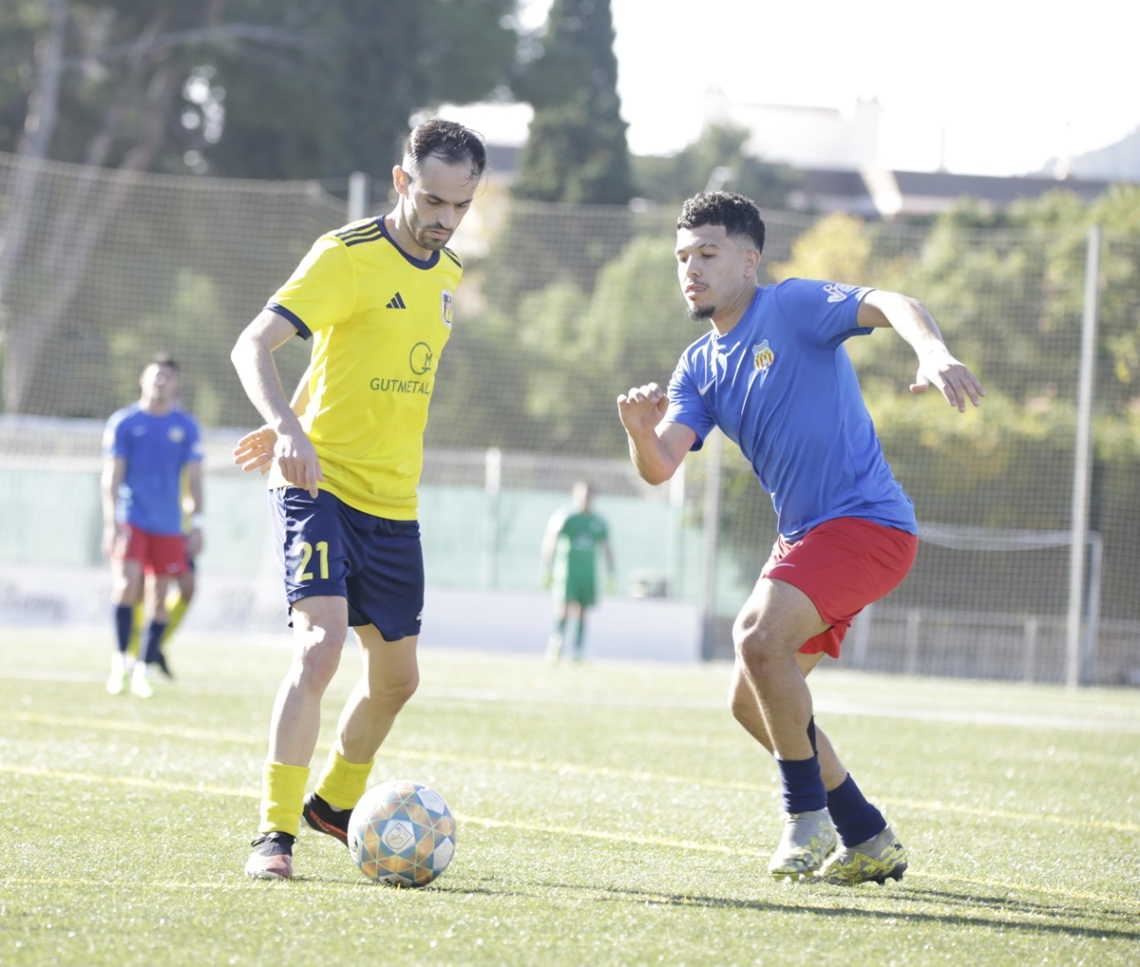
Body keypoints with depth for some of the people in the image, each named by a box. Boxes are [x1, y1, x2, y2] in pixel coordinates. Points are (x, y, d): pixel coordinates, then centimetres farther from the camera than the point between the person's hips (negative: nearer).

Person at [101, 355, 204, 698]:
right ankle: (120, 658, -7)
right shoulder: (123, 422, 1)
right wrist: (111, 522, -10)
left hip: (168, 525, 2)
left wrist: (197, 524, 2)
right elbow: (112, 476, -1)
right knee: (128, 584, -20)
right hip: (130, 518, -2)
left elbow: (194, 478, 9)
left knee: (160, 597, 2)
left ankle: (142, 670, 12)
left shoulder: (186, 427, 6)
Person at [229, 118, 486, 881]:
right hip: (320, 485, -7)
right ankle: (276, 833, -19)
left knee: (396, 676, 15)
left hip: (393, 502, 7)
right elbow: (254, 346, -21)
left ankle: (335, 802, 38)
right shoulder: (348, 256, -12)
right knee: (321, 645, -23)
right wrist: (289, 428, -38)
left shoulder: (450, 278, 10)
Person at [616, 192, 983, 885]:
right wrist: (641, 432, -23)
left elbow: (893, 305, -25)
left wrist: (934, 354, -46)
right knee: (751, 702, 10)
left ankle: (808, 810, -12)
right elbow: (661, 467, 1)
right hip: (803, 536, 9)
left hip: (866, 521, -9)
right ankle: (868, 840, 20)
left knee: (759, 637, -28)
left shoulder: (794, 308, -9)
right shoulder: (700, 367, 12)